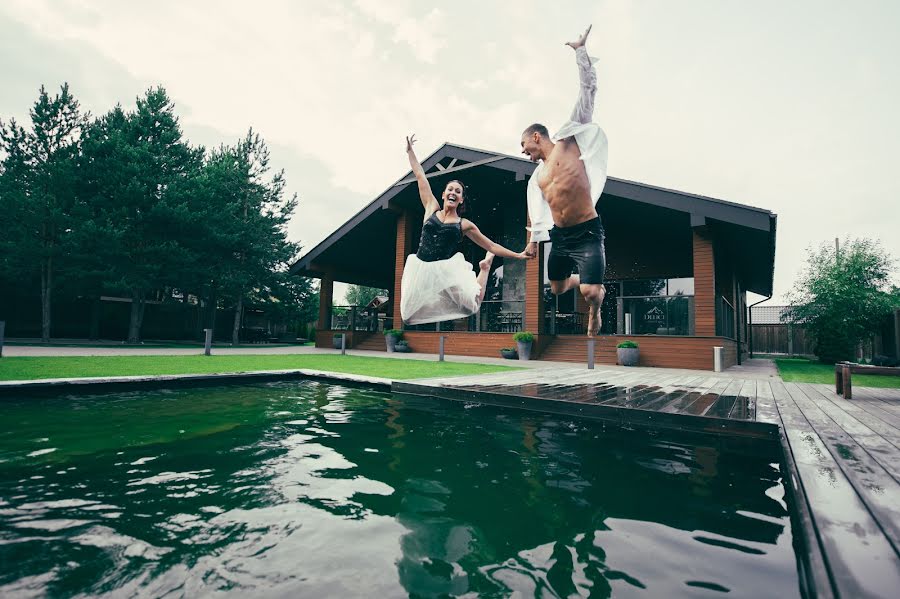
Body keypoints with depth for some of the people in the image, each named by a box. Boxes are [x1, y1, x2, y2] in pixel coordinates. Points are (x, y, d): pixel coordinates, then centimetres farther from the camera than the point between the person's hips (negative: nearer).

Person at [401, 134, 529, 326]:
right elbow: (420, 177, 12)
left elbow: (491, 246, 11)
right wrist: (410, 151, 16)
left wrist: (517, 255, 8)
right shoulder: (432, 209, 9)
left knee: (473, 304, -11)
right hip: (422, 269, 1)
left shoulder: (465, 224, 6)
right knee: (408, 314, -7)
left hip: (448, 270, 0)